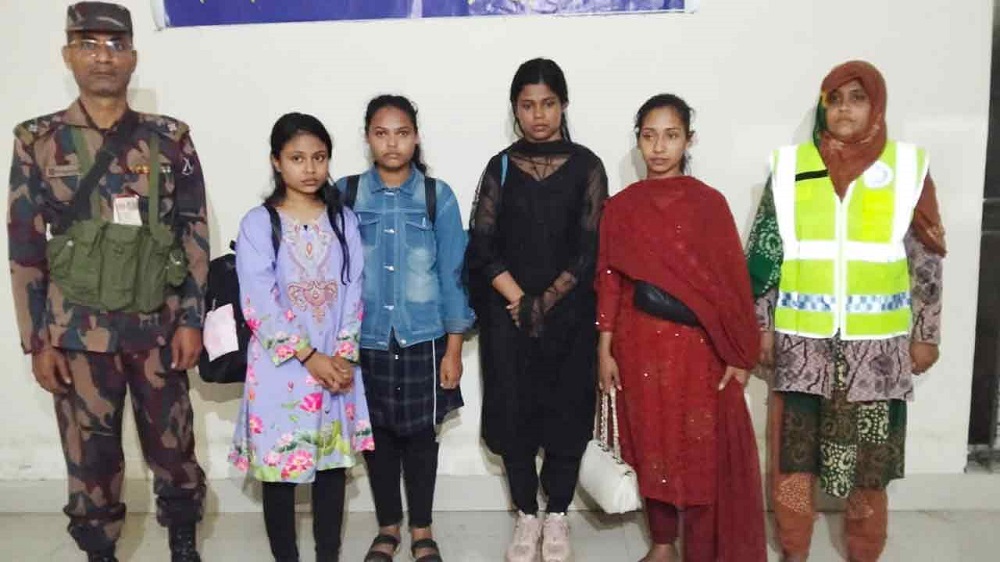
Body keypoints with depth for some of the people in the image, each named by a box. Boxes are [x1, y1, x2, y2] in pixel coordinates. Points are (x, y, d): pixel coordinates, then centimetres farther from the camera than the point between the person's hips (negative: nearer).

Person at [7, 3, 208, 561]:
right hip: (78, 330, 0)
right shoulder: (38, 142, 0)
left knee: (172, 443, 11)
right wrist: (37, 340, -1)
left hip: (157, 326, 1)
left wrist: (191, 320, -3)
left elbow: (194, 235, 2)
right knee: (91, 452, 10)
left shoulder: (170, 139, 1)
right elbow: (25, 248, 2)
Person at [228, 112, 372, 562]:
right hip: (281, 366, -2)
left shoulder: (344, 220, 5)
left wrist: (344, 355, -10)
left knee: (333, 462, 10)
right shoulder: (258, 223, -4)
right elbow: (259, 304, -11)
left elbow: (353, 292, 1)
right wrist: (309, 357, -15)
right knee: (278, 466, 6)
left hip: (335, 365, 3)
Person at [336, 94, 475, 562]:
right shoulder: (345, 194, -1)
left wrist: (454, 349, -3)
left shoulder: (438, 196, -3)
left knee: (421, 435, 10)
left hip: (423, 340, -1)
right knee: (377, 435, 13)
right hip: (365, 340, 1)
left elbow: (452, 274, -2)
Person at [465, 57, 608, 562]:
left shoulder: (586, 166, 2)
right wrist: (519, 302, -12)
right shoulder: (500, 167, 5)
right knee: (515, 412, 4)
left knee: (568, 413, 4)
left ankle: (557, 516, 23)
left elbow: (590, 249, -4)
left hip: (570, 314, -1)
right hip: (508, 314, 1)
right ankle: (526, 516, 23)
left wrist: (544, 304, -11)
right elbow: (482, 248, -2)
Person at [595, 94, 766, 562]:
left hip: (697, 343, -1)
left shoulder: (709, 203, 0)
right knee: (651, 445, 10)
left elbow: (731, 280, -1)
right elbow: (609, 281, 3)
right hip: (641, 342, 1)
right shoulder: (621, 206, 3)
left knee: (703, 450, 2)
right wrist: (605, 350, 0)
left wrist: (739, 355, -3)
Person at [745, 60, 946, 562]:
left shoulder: (908, 166, 0)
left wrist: (926, 334, 4)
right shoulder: (790, 167, 0)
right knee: (793, 451, 7)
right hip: (802, 341, 0)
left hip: (876, 343, 0)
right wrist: (761, 326, 2)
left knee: (868, 456, 9)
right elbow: (764, 254, 3)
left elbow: (926, 259, 4)